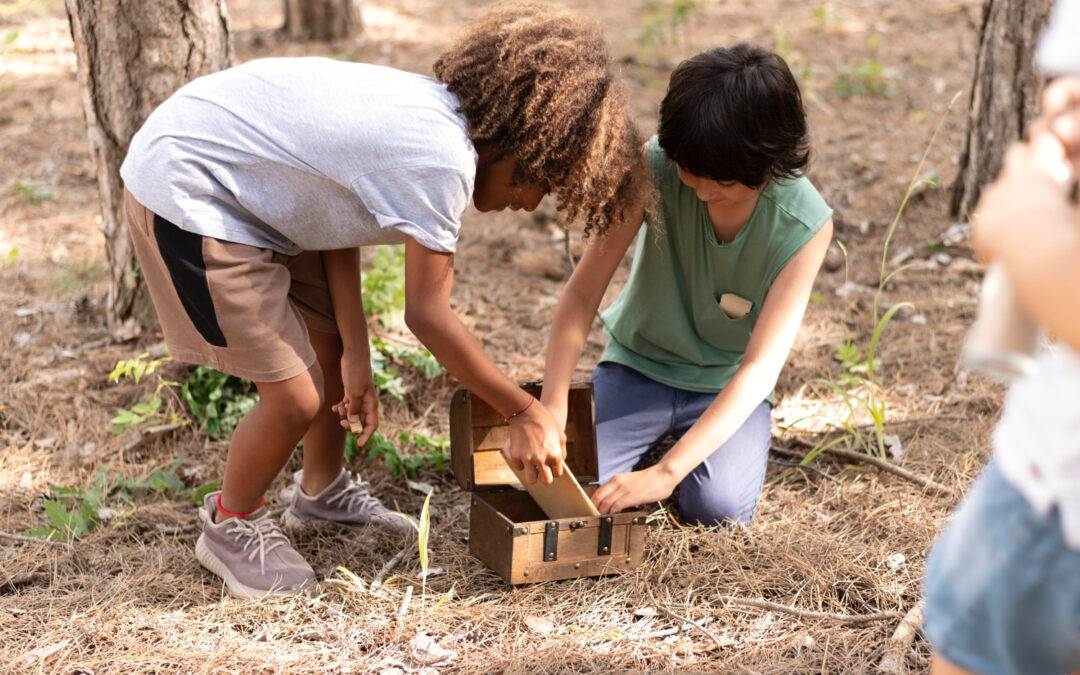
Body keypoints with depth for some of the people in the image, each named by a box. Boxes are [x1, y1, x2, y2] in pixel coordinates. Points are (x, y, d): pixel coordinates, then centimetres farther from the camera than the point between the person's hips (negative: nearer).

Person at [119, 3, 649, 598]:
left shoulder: (433, 108, 2)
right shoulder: (443, 159, -26)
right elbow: (427, 313, -19)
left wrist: (355, 356, 3)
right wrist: (526, 414, -9)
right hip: (182, 197, -10)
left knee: (331, 344, 17)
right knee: (297, 398, -7)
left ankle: (322, 493, 40)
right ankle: (231, 527, 20)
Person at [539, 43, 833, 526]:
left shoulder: (805, 223, -24)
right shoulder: (656, 170, -22)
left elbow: (761, 367, -27)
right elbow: (583, 291, -19)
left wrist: (665, 473, -36)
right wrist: (551, 409, -32)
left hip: (728, 387, -1)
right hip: (637, 366, 1)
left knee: (718, 509, -26)